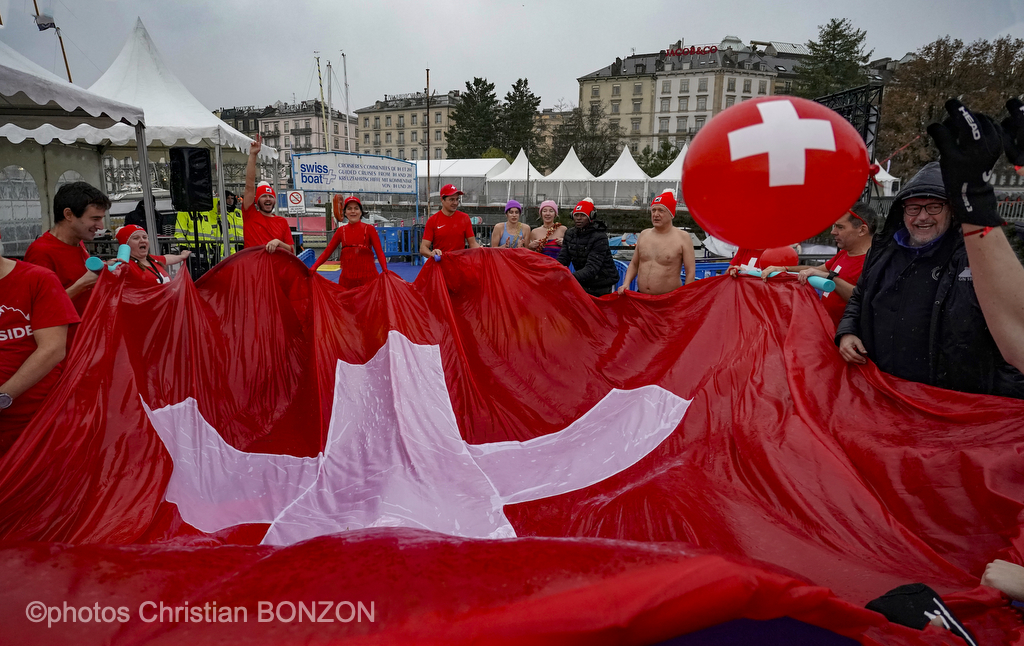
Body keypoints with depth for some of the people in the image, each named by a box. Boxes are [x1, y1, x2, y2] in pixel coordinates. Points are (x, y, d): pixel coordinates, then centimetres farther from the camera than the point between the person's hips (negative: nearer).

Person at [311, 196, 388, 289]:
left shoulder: (369, 229, 1)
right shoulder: (341, 231, 10)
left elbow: (379, 252, -7)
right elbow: (327, 251, 8)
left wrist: (385, 270, -24)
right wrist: (314, 267, -5)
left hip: (367, 277, -3)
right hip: (347, 278, 3)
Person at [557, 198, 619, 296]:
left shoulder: (599, 237, -18)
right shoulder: (570, 234, 4)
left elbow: (592, 268, -28)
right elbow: (562, 259, -2)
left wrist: (572, 277, -43)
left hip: (603, 288, -6)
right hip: (583, 285, 6)